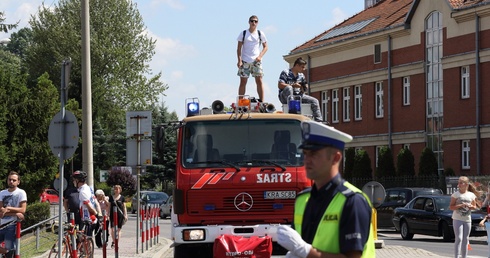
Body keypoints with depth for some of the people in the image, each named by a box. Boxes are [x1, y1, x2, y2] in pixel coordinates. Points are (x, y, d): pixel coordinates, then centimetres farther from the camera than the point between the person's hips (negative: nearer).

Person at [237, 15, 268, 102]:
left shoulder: (260, 34, 6)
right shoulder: (243, 33, 3)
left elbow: (265, 47, 9)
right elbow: (239, 48, 2)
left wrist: (260, 56, -8)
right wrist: (239, 60, -7)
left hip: (256, 61, 1)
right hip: (245, 61, -1)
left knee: (259, 81, -5)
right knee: (243, 82, -1)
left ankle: (261, 101, -3)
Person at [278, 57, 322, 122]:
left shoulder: (301, 75, 17)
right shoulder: (285, 73, -4)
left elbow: (303, 89, 21)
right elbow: (280, 85, -16)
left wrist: (304, 88, -5)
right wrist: (293, 85, -25)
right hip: (285, 96, -6)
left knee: (314, 101, -7)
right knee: (289, 88, -39)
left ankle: (318, 121, -11)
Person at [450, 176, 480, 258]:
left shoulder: (471, 195, 5)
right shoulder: (456, 194, -4)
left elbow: (475, 207, 14)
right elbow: (451, 207, -8)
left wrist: (470, 206, -9)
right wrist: (461, 205, -20)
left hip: (467, 220, 4)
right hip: (457, 219, -4)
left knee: (465, 239, 9)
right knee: (459, 238, -12)